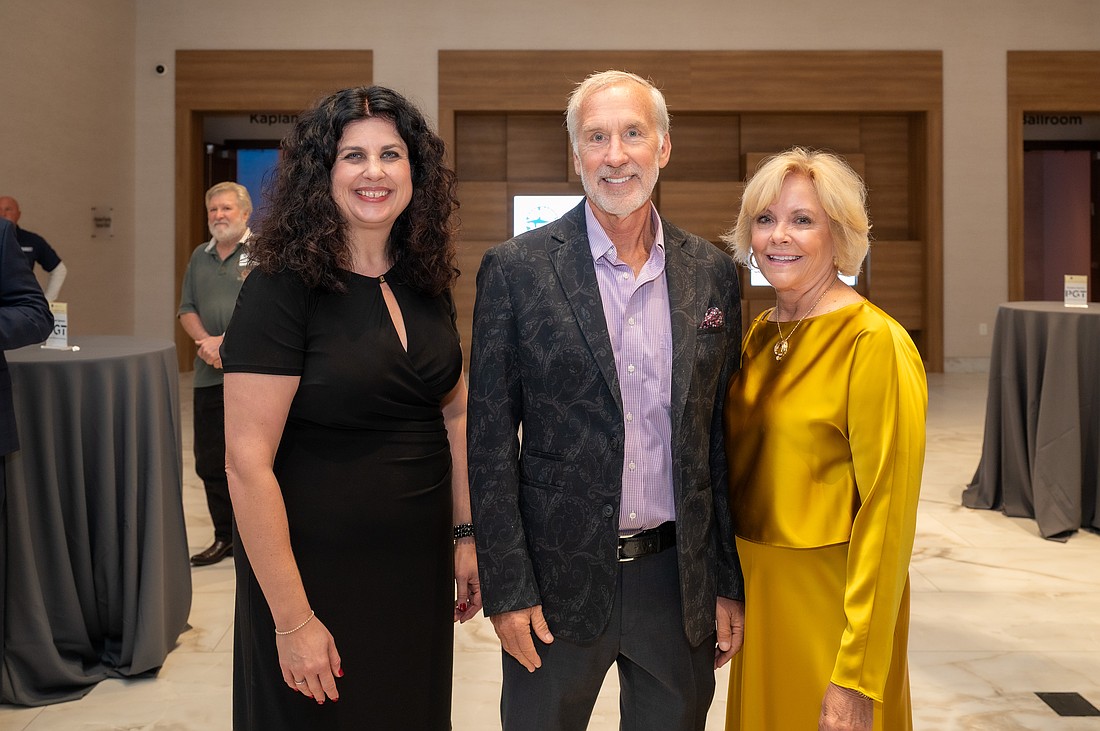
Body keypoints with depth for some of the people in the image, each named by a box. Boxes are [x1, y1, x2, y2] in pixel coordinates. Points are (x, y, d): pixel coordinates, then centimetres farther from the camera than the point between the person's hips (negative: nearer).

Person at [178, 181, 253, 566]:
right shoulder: (200, 256, 17)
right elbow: (187, 308, 14)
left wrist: (227, 342, -17)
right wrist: (205, 342, -5)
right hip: (209, 374, 7)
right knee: (209, 460, 11)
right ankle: (225, 536, 24)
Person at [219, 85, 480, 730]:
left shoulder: (427, 282, 3)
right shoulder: (284, 286, -16)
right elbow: (248, 462, -18)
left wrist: (466, 534, 7)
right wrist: (292, 620, -18)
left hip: (420, 570, 6)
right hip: (319, 573, -6)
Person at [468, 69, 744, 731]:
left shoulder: (713, 273, 3)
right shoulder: (516, 269, -6)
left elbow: (721, 436, 7)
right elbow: (491, 442, -6)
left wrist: (727, 584, 6)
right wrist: (508, 591, -9)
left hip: (678, 578, 3)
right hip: (559, 576, -2)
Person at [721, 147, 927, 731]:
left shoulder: (874, 343, -18)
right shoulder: (761, 333, 5)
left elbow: (887, 514, -19)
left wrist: (857, 681, -19)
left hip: (831, 602, -7)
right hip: (758, 592, 7)